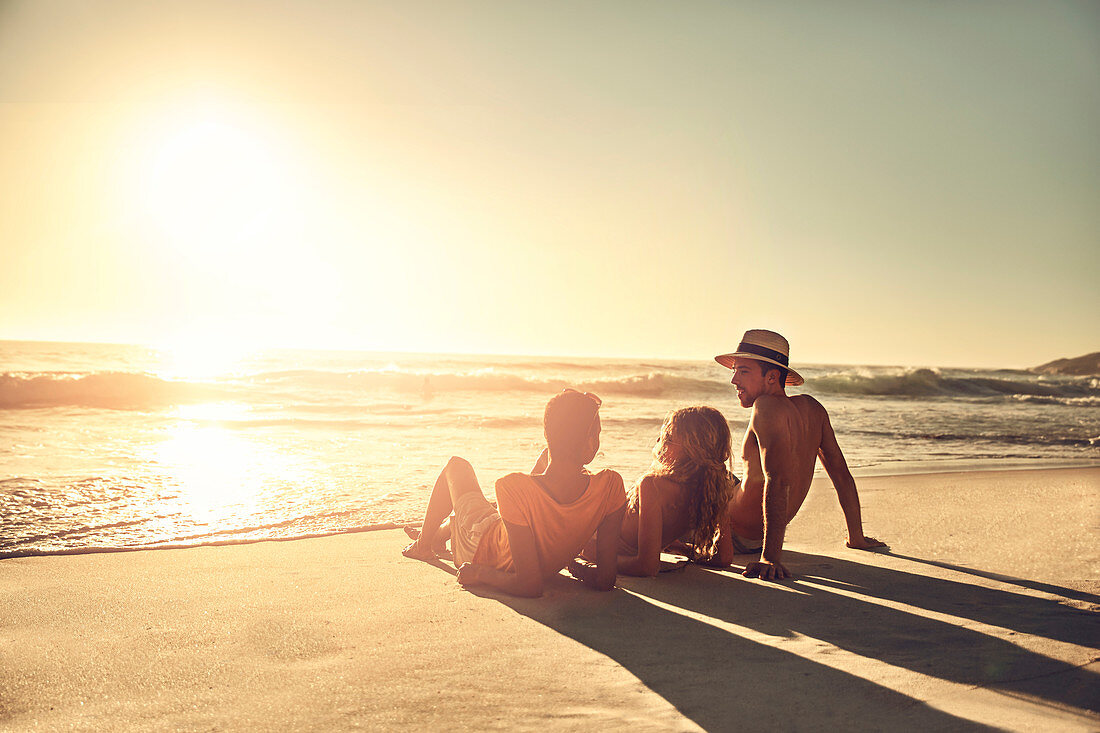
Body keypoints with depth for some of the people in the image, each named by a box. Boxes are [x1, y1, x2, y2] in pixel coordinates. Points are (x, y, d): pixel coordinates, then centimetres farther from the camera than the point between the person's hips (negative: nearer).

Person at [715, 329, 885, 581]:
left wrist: (770, 557, -44)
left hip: (740, 533, -8)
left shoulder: (767, 407, -30)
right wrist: (857, 537, 8)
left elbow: (778, 481, -40)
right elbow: (842, 474, -2)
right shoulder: (811, 407, -6)